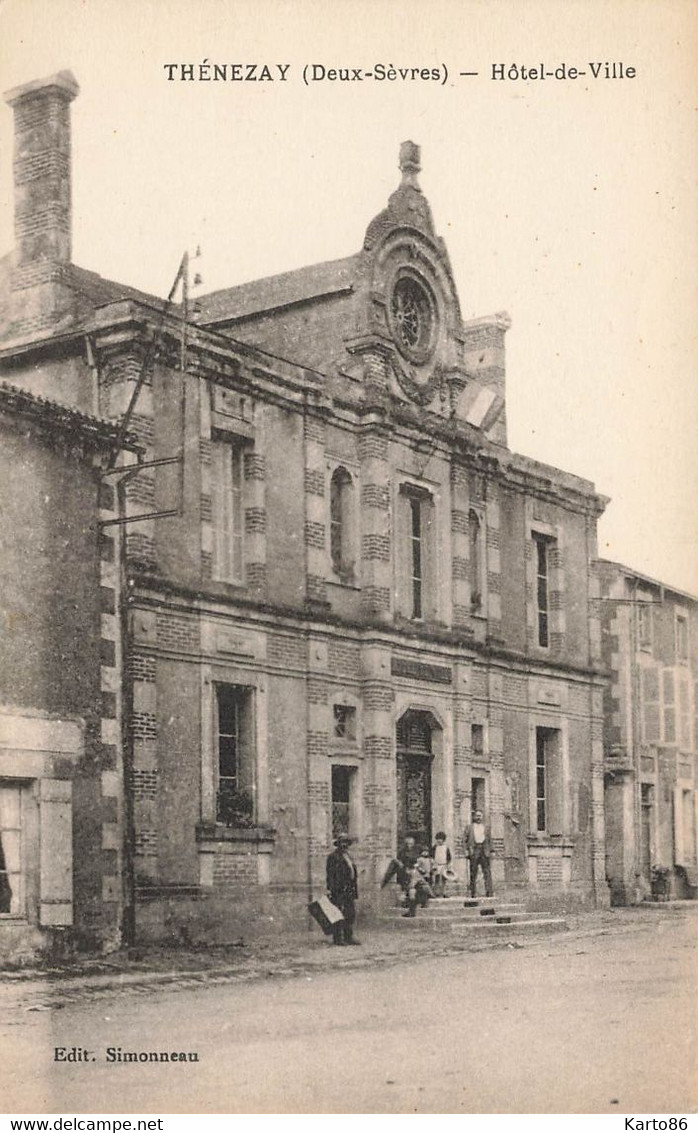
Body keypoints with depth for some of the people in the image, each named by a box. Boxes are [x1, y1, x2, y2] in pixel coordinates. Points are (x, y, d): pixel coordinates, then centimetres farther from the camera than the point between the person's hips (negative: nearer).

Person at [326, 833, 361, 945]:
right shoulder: (333, 856, -9)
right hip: (339, 891, -9)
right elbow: (330, 874, -13)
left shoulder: (346, 855, 18)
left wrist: (354, 889, 21)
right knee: (339, 915, -6)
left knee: (351, 914, 11)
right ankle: (338, 938, -1)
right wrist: (331, 889, -19)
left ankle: (349, 937, 18)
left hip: (349, 890, 9)